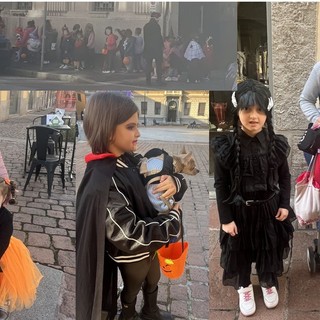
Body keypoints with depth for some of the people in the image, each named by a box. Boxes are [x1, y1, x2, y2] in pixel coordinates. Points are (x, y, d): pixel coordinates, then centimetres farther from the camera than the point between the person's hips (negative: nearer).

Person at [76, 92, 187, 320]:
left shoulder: (131, 160, -10)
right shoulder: (102, 184, -34)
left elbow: (162, 173, 0)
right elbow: (130, 236, -34)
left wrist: (175, 182, -25)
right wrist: (174, 218, -24)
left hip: (149, 245, 7)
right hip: (131, 255, -7)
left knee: (153, 281, 31)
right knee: (132, 288, 24)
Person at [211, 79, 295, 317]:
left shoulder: (276, 144, -10)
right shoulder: (227, 146, -17)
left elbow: (285, 176, 5)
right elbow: (221, 185, -11)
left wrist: (284, 205, 0)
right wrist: (225, 219, -11)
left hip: (269, 208, 2)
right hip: (240, 210, -2)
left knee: (270, 248, 19)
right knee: (240, 250, 15)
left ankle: (269, 283, 47)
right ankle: (244, 287, 42)